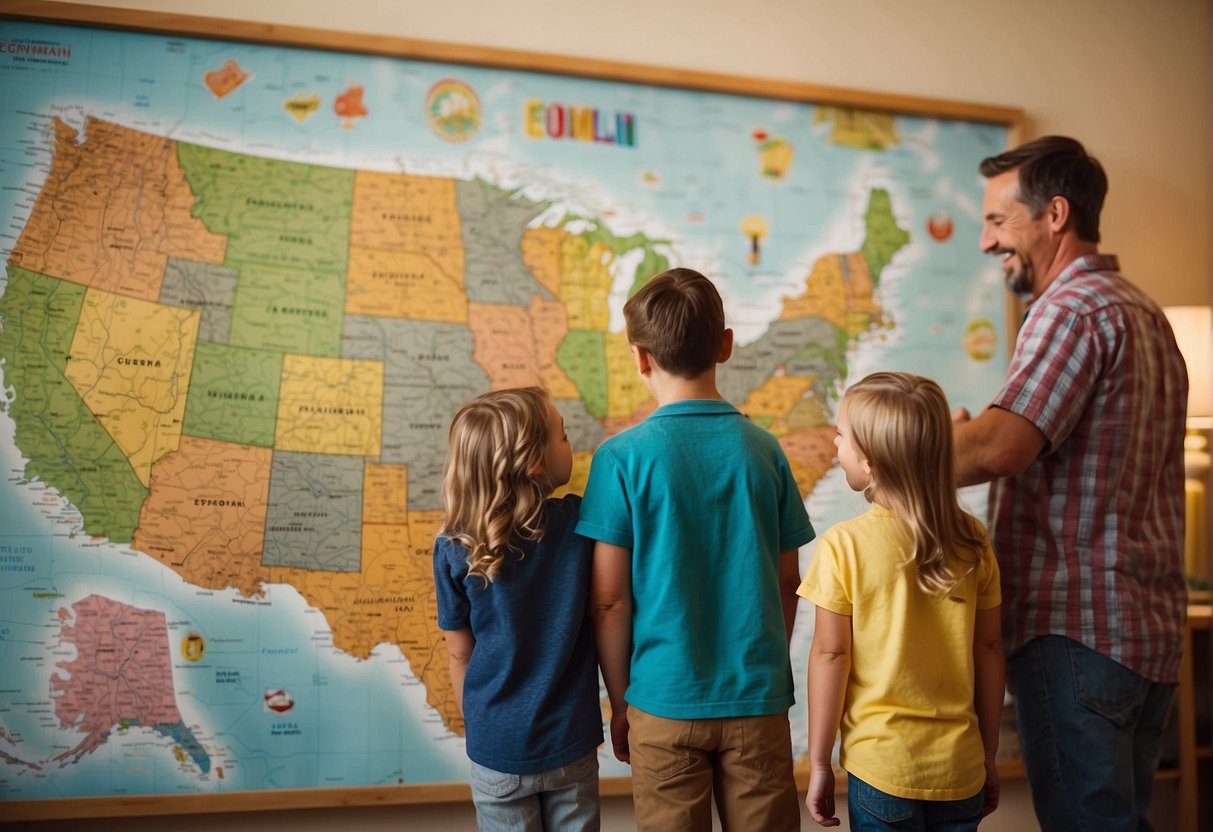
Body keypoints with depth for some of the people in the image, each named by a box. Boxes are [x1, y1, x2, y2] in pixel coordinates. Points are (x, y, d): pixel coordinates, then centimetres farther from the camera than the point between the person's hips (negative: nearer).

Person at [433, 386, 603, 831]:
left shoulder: (454, 550, -12)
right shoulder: (580, 523, -13)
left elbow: (460, 654, -4)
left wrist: (478, 728, 10)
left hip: (496, 748, 0)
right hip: (570, 744, 0)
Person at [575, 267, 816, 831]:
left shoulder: (622, 457, -10)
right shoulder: (762, 449, -2)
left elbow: (609, 599, -9)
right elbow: (789, 583, 5)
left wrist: (620, 700, 4)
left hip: (665, 701, -2)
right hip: (758, 699, 2)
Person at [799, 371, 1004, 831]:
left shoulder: (843, 546, -14)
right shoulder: (973, 540, -4)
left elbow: (830, 654, -10)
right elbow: (989, 648, 2)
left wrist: (819, 762, -1)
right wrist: (989, 754, 14)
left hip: (882, 765, -3)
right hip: (960, 765, 3)